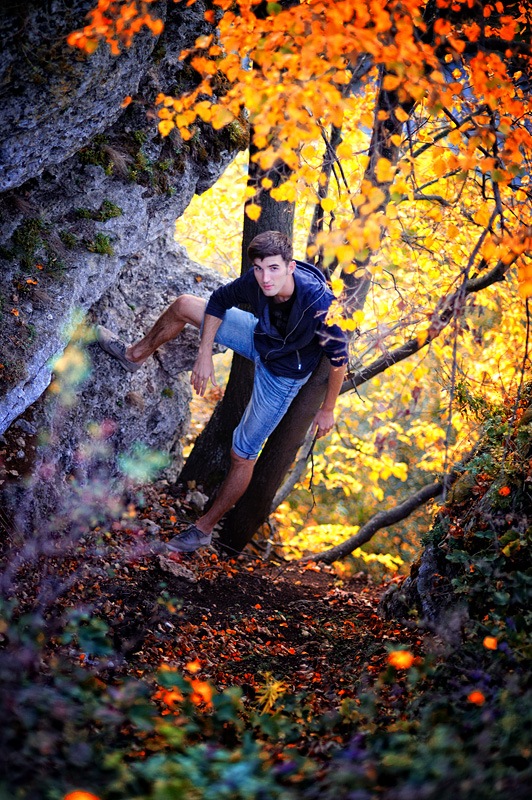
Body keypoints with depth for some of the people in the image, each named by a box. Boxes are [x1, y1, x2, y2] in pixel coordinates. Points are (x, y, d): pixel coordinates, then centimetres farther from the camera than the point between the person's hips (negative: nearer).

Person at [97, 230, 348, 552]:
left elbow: (339, 357, -26)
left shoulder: (319, 302, -41)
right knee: (184, 305, 3)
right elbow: (218, 301, -6)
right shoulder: (256, 281, -27)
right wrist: (205, 355, -9)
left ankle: (204, 529, 19)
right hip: (259, 338, 5)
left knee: (243, 455, 1)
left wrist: (328, 410, -16)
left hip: (282, 374, -5)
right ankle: (136, 355, 32)